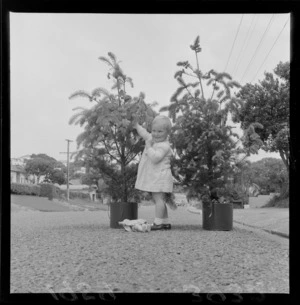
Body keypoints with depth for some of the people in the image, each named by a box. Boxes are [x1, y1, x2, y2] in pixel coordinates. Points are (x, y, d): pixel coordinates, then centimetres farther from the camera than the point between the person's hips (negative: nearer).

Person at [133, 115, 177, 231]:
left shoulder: (164, 146, -17)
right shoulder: (152, 139, 12)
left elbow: (155, 158, -29)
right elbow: (144, 133, 32)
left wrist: (149, 147, -21)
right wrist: (136, 125, 32)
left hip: (160, 177, -10)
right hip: (153, 177, 10)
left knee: (158, 198, -10)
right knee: (157, 199, 13)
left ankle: (158, 223, -8)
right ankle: (165, 222, 20)